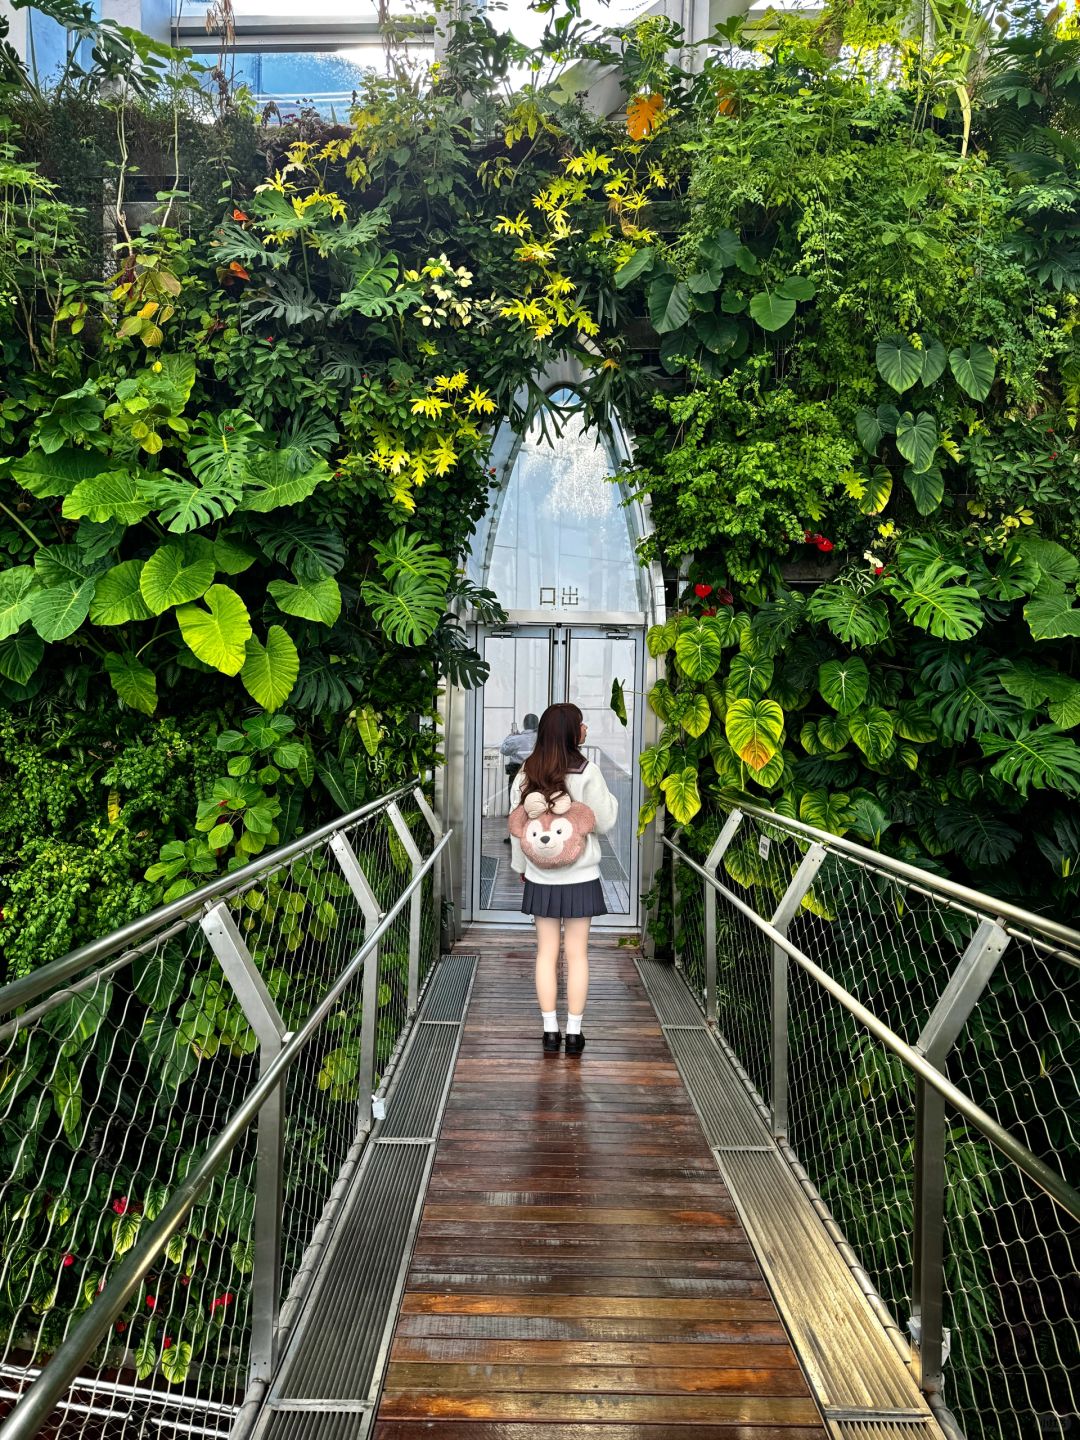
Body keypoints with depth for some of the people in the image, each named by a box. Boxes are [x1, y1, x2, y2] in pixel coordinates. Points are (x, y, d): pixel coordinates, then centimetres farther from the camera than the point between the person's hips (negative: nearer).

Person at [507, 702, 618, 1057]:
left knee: (546, 953, 10)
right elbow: (604, 822, -9)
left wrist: (520, 865, 17)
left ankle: (550, 1031, 15)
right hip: (579, 877, -3)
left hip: (540, 878, 3)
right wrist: (608, 797, 9)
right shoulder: (586, 772, -14)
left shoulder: (527, 773, -2)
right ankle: (574, 1033, 12)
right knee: (577, 955, 6)